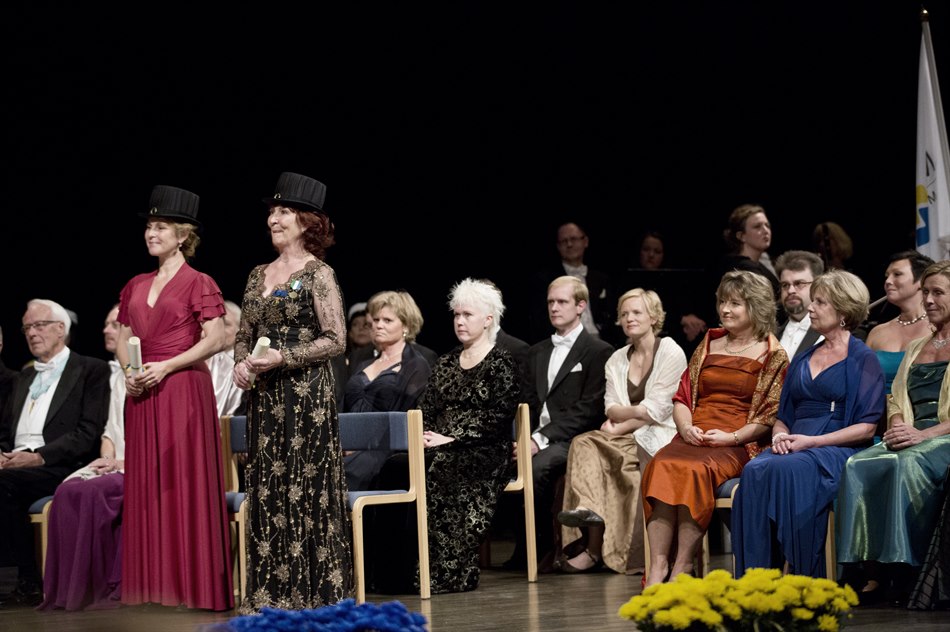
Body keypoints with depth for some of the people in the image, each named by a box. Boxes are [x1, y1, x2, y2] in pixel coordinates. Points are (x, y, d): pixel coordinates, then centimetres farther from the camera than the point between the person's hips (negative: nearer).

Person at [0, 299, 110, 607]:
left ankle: (29, 583, -23)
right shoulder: (25, 376, 28)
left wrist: (39, 456, -17)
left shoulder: (91, 370, 5)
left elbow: (88, 432, -7)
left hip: (60, 467, -6)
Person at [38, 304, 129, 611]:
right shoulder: (116, 373, 22)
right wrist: (108, 458, 1)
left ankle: (111, 587, -29)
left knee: (94, 491, -33)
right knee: (69, 490, -23)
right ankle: (70, 588, -25)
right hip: (116, 467, 7)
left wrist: (126, 462, -16)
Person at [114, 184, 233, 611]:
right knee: (145, 487, 5)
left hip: (184, 389, -6)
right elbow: (123, 338, 19)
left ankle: (193, 583, -1)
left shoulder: (198, 283, -4)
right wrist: (129, 370, -1)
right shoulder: (136, 286, 15)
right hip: (142, 397, 6)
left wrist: (165, 367, -16)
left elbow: (215, 339, -11)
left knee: (185, 484, -5)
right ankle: (151, 583, 10)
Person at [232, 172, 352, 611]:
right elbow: (244, 335, 20)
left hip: (306, 394, -6)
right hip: (264, 398, 6)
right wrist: (242, 363, -1)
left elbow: (335, 340, -9)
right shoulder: (259, 275, 14)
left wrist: (283, 357, -17)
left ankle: (315, 591, 0)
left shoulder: (318, 274, -4)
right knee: (265, 489, 5)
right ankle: (269, 593, 10)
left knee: (307, 487, -5)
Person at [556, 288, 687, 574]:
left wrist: (620, 426, -10)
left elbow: (657, 411, -9)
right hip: (628, 441, 6)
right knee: (585, 443, -24)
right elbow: (611, 408, 8)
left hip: (659, 438, -6)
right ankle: (589, 510, -43)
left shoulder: (671, 353, -1)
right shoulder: (617, 360, 18)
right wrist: (635, 412, -12)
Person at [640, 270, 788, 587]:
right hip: (693, 438, 4)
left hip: (738, 443, -4)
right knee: (662, 465, -29)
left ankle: (682, 567, -30)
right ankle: (658, 566, -35)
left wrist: (732, 437, -14)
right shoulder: (709, 345, 22)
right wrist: (686, 427, -3)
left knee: (695, 470, -35)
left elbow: (771, 415, -1)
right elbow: (682, 397, 18)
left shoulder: (772, 355, 6)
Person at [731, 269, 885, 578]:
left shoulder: (863, 360, 4)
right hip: (795, 446, 5)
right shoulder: (802, 359, 23)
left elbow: (867, 427, -5)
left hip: (838, 450, -5)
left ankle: (805, 579, -31)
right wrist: (779, 435, -1)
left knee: (787, 470, -37)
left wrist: (811, 441, -13)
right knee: (754, 471, -29)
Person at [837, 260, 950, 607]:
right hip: (911, 439, 6)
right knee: (858, 466, -27)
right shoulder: (916, 347, 29)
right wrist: (896, 429, -1)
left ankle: (903, 574, -37)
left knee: (906, 465, -38)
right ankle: (874, 575, -33)